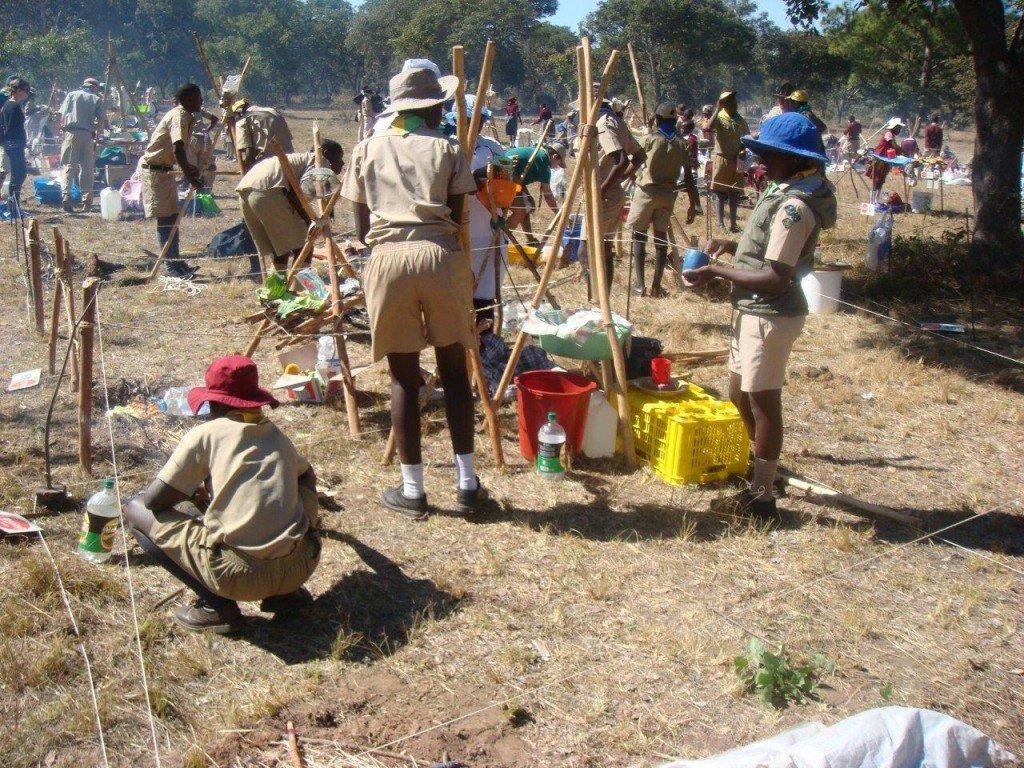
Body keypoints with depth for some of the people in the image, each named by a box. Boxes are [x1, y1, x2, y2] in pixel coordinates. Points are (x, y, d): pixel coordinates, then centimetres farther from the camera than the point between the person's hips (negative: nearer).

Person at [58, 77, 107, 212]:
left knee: (68, 166, -1)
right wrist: (96, 133, 15)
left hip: (71, 132, 0)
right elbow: (102, 121, 1)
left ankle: (65, 196, -16)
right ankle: (86, 201, 7)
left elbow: (63, 116, 3)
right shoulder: (97, 99, 8)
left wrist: (63, 128, 17)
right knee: (87, 168, 7)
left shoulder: (72, 94, 9)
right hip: (88, 135, 0)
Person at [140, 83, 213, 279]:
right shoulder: (179, 116, -19)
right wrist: (189, 175, -37)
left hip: (165, 169, 10)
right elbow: (178, 148, -33)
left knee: (172, 217, 13)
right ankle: (173, 267, -5)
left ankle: (176, 263, 20)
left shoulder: (186, 116, 10)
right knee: (165, 219, -8)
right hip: (154, 169, -10)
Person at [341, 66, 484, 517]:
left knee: (404, 377, 7)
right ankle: (467, 482, 14)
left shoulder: (368, 149, 15)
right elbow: (456, 219, 5)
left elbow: (361, 225, 13)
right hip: (440, 257, -1)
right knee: (453, 369, 11)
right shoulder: (448, 150, 10)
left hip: (386, 258, 1)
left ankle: (412, 490, 12)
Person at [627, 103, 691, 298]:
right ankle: (657, 285, 7)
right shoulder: (682, 144, 3)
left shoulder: (650, 139, -6)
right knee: (661, 237, 11)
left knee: (639, 236, 3)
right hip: (668, 194, 3)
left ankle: (640, 284, -4)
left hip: (647, 191, -3)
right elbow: (688, 175, 1)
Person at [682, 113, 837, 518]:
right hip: (754, 312, 10)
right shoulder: (785, 192, 9)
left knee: (763, 401, 0)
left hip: (771, 316, -10)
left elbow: (776, 278, -25)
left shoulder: (793, 206, -23)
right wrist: (733, 246, 7)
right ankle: (763, 469, 36)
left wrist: (717, 271, -20)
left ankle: (762, 495, 12)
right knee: (741, 395, 20)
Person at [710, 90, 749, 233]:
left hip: (737, 161, 4)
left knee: (735, 193, 7)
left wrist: (742, 150, -5)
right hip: (722, 159, -4)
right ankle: (721, 222, 11)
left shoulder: (741, 121, 7)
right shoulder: (719, 118, -6)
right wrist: (718, 109, -24)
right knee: (721, 193, 3)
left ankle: (732, 223, 15)